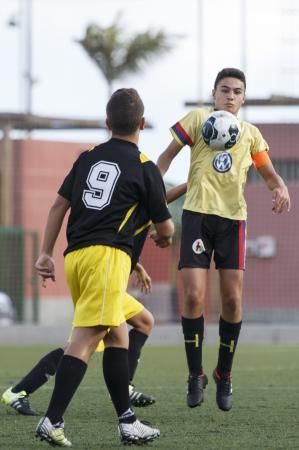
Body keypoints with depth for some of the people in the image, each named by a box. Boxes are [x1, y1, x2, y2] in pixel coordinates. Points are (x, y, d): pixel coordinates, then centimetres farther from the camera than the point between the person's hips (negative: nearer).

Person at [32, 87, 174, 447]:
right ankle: (52, 421, -22)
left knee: (117, 334, 16)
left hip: (75, 255, 7)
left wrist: (46, 254, 19)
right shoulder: (145, 168, 3)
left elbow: (59, 205, 16)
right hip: (108, 255, -7)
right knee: (85, 338, -13)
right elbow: (165, 228, 10)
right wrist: (163, 236, 33)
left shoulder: (88, 158, 16)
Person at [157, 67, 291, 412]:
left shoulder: (250, 134, 16)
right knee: (193, 296, -11)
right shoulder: (198, 119, 8)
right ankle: (195, 375, 4)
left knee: (232, 299, -2)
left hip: (233, 218, 3)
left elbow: (268, 172, 19)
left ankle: (224, 374, 15)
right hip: (197, 215, -2)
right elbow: (168, 155, 7)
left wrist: (280, 188, -4)